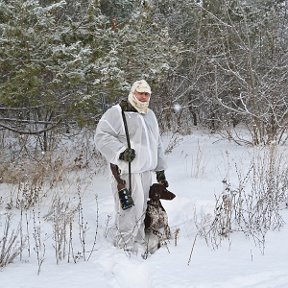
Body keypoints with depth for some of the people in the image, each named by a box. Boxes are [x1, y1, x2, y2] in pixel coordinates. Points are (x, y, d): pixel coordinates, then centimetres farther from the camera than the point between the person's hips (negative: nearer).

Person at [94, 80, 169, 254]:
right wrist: (121, 151, -25)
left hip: (147, 172, 8)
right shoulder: (117, 112, -7)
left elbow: (157, 145, 27)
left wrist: (160, 170, 26)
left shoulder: (150, 115, 20)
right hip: (127, 172, -8)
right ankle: (125, 248, -1)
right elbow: (102, 136, -14)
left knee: (141, 211, 12)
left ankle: (139, 245, 22)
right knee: (129, 211, -9)